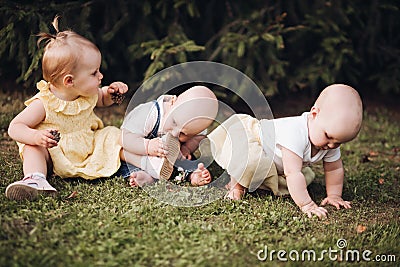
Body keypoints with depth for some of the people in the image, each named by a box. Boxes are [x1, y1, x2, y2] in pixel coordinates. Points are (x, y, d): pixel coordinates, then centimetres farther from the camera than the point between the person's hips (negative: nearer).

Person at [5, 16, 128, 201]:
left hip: (89, 150, 5)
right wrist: (36, 136, -43)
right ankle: (35, 179, -53)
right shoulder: (44, 104, -21)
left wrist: (111, 92, -2)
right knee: (33, 148, -30)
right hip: (56, 157, -4)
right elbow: (15, 127, -22)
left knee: (112, 134, -8)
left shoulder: (89, 95, -2)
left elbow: (101, 99, 23)